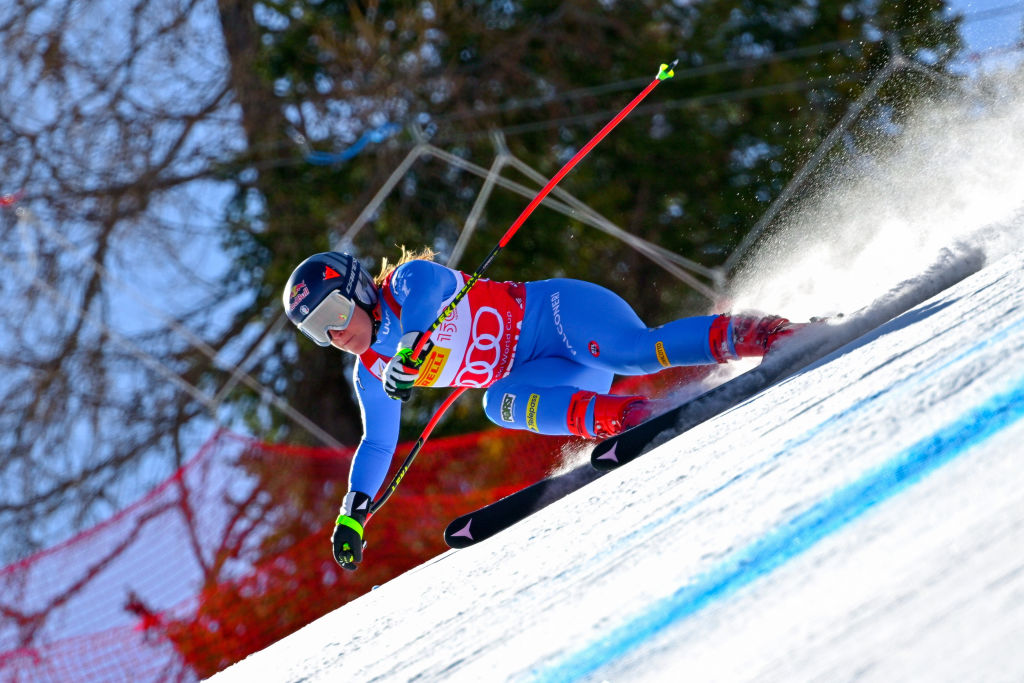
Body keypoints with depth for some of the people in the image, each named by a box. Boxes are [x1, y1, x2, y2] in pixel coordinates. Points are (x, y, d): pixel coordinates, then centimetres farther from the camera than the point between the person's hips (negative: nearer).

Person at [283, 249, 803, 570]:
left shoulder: (407, 282, -12)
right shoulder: (372, 373, 10)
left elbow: (428, 285, -36)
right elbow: (378, 444, 21)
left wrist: (410, 348, -51)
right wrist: (352, 514, 12)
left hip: (560, 314, -6)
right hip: (551, 371, 6)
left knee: (634, 352, -32)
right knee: (500, 404, -24)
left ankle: (741, 335, -24)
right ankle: (626, 418, -33)